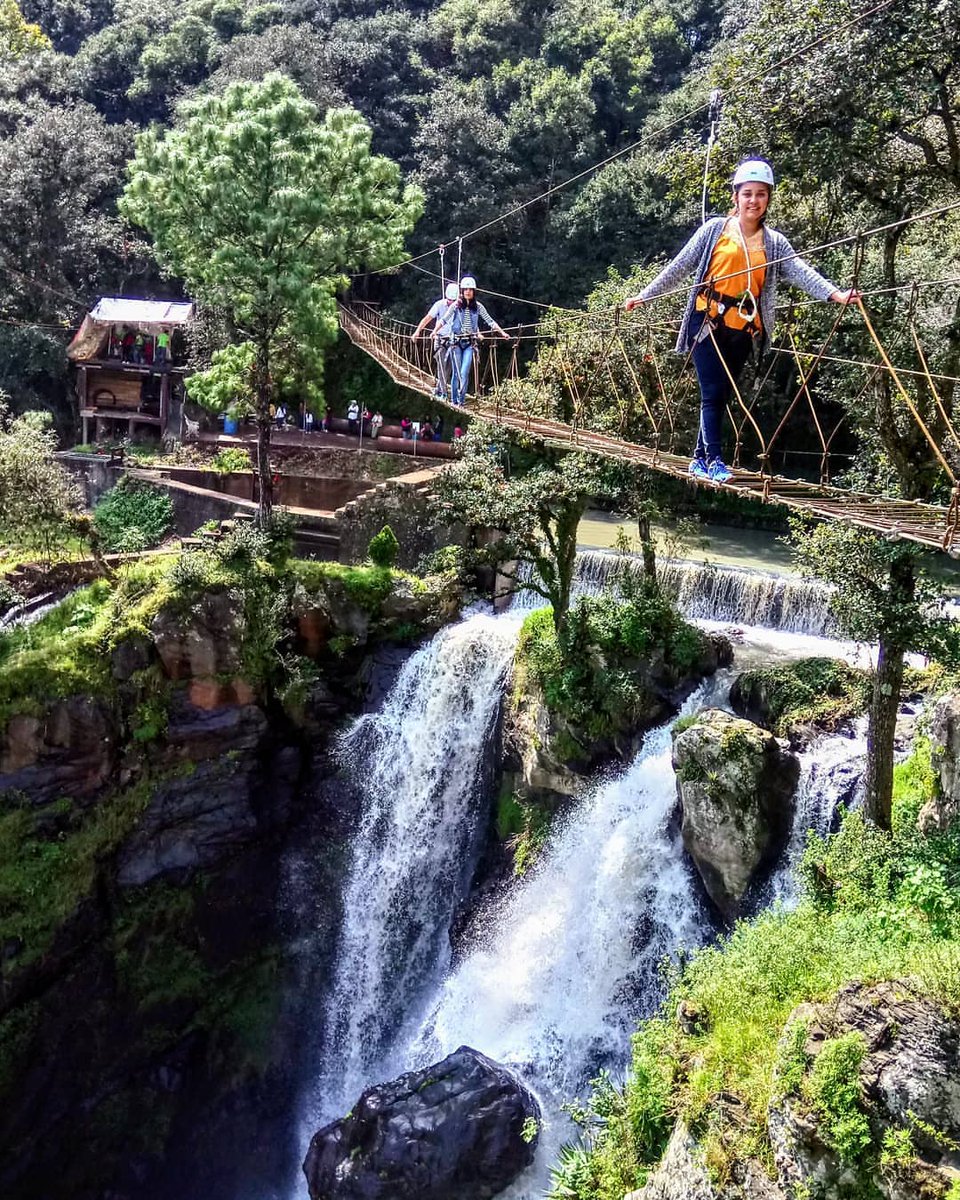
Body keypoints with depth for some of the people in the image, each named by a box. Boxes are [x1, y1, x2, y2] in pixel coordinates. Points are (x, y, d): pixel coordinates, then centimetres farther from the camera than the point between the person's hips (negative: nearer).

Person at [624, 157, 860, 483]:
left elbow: (802, 272, -4)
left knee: (721, 396, 7)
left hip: (743, 330, 3)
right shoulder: (715, 229, 3)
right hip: (708, 322, -3)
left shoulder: (775, 243, 9)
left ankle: (700, 459, 16)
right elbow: (680, 267, 6)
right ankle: (714, 460, -6)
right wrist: (644, 295, 5)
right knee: (714, 392, -9)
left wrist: (836, 294, -20)